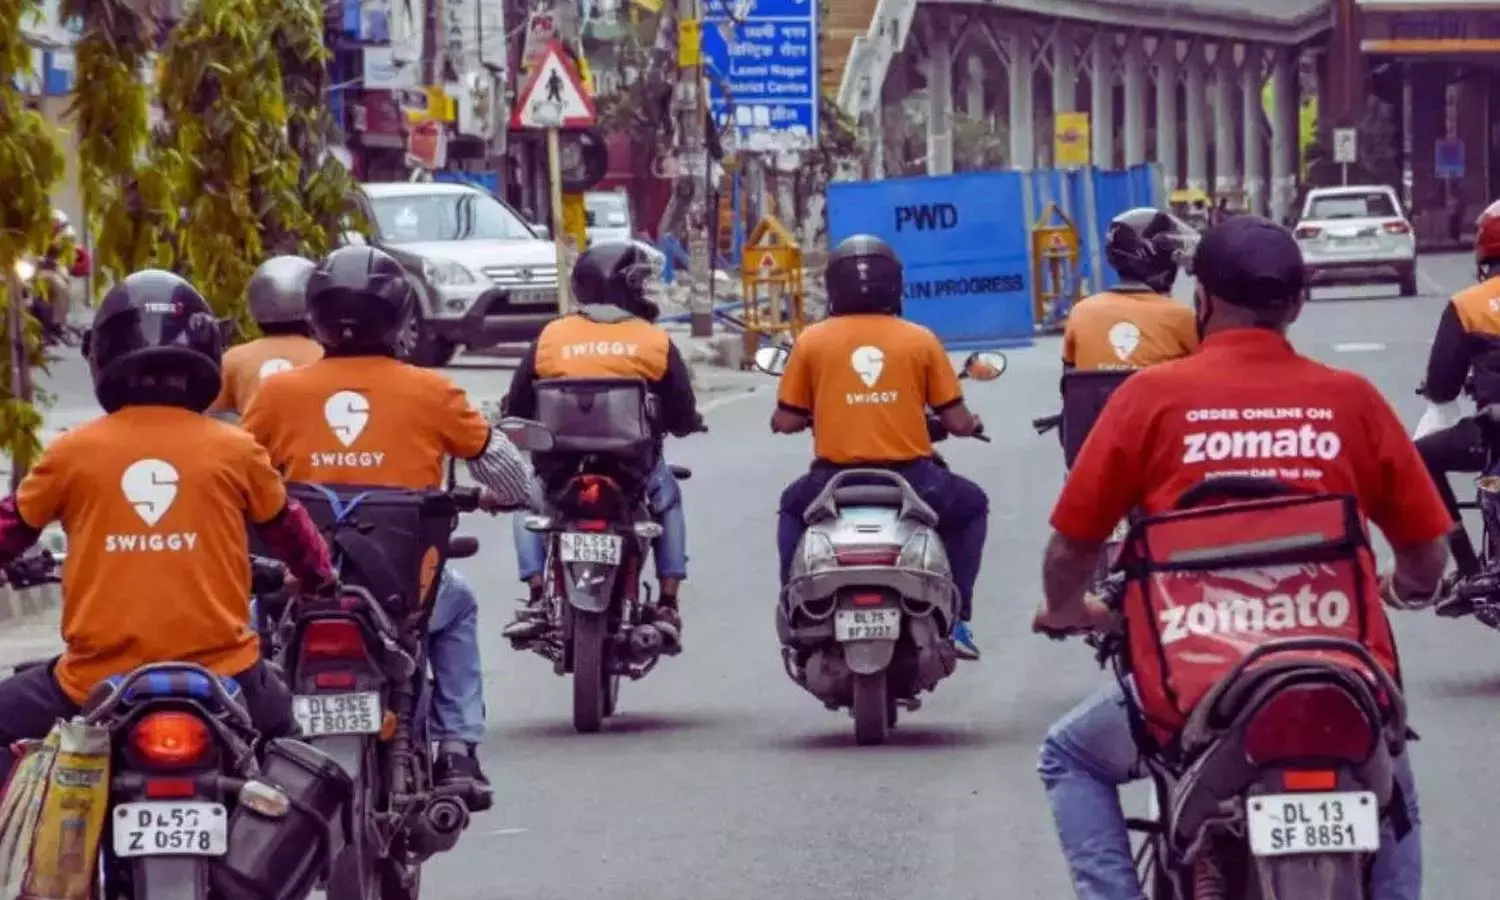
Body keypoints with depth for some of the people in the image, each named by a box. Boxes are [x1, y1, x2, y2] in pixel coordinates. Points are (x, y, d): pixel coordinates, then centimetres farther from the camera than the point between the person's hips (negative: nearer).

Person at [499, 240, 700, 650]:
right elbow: (683, 419, 3)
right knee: (667, 499, 32)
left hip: (561, 470, 0)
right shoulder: (655, 341, 1)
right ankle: (667, 605, 21)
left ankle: (537, 601, 16)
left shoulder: (550, 337, 4)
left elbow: (516, 409, 6)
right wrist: (683, 423, 28)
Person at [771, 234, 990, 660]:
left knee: (793, 509, 35)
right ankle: (956, 619, 19)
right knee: (971, 505, 30)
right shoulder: (920, 340, 1)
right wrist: (972, 424, 26)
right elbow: (956, 421, 1)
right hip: (908, 479, -1)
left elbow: (786, 421, 4)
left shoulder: (812, 340, 1)